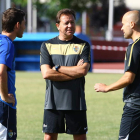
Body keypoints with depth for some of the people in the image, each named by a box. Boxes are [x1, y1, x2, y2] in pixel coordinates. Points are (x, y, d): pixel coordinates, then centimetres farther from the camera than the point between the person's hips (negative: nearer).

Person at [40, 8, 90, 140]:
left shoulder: (83, 45, 5)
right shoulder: (47, 46, 5)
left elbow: (83, 70, -10)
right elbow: (46, 73, -8)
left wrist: (58, 68, -8)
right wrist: (75, 72, -9)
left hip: (76, 103, 0)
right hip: (53, 102, 0)